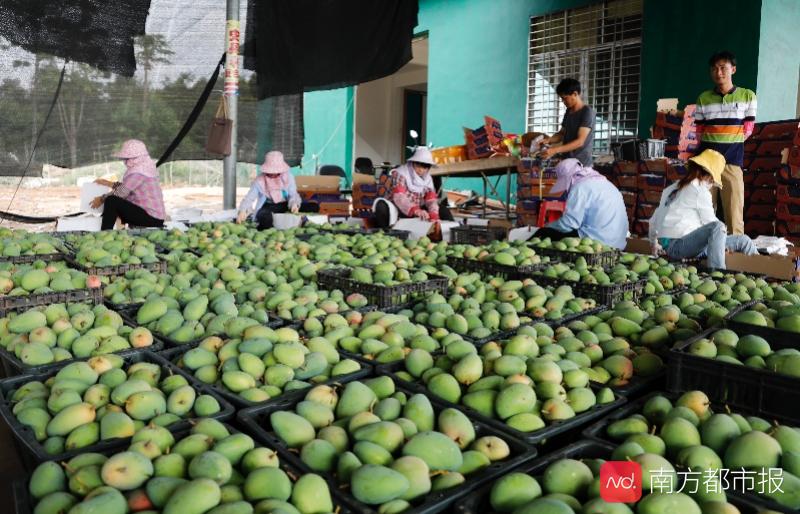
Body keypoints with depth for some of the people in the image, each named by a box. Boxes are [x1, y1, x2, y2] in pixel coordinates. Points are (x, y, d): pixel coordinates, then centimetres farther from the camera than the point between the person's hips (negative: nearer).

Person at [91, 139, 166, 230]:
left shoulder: (137, 172, -16)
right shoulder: (145, 167, 14)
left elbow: (120, 193, -16)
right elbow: (126, 187, 24)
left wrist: (101, 199, -1)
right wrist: (108, 183, 24)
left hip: (151, 218, -11)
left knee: (111, 201, -17)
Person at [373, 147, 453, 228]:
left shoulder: (428, 178, 4)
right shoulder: (400, 173, -14)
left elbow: (431, 199, -7)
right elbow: (399, 196, -30)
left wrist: (434, 216, -30)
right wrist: (416, 210, -49)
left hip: (418, 212, 5)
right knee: (381, 205, -35)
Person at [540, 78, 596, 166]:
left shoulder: (587, 112, -11)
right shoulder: (568, 111, 13)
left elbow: (580, 141, -19)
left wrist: (555, 150, -28)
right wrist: (548, 140, 0)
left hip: (581, 164, -7)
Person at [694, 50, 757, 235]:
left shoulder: (748, 96, 5)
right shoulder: (703, 98, 8)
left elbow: (747, 130, 9)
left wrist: (729, 144, 10)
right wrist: (712, 145, 10)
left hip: (732, 159, -1)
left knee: (735, 211, -4)